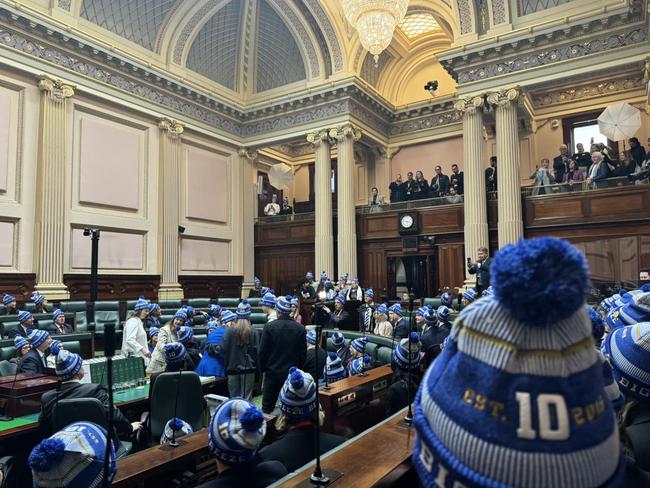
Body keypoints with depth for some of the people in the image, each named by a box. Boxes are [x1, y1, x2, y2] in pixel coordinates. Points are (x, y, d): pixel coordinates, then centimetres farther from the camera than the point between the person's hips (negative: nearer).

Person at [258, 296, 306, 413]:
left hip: (273, 372, -1)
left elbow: (262, 351, -6)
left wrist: (263, 369, 7)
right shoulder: (300, 329, -6)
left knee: (267, 406, 11)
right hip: (293, 373, 1)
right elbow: (303, 353, 0)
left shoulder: (269, 327, -11)